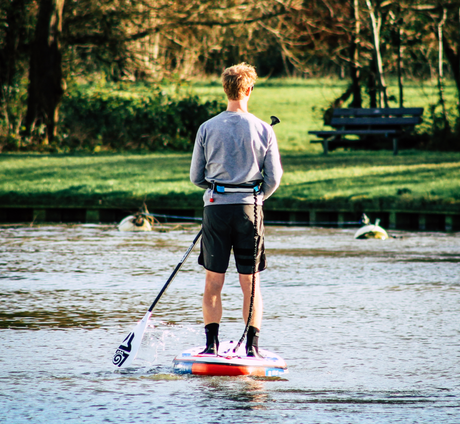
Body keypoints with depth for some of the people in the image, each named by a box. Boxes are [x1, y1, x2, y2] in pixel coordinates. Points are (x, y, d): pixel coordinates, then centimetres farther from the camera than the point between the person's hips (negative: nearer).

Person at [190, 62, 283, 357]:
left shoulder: (207, 129, -1)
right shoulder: (264, 130, -2)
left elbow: (196, 177, 5)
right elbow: (274, 178, 1)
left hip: (216, 209, 0)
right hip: (249, 210, 0)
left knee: (213, 283, 6)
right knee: (251, 284, 5)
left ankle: (212, 344, 1)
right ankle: (252, 346, 1)